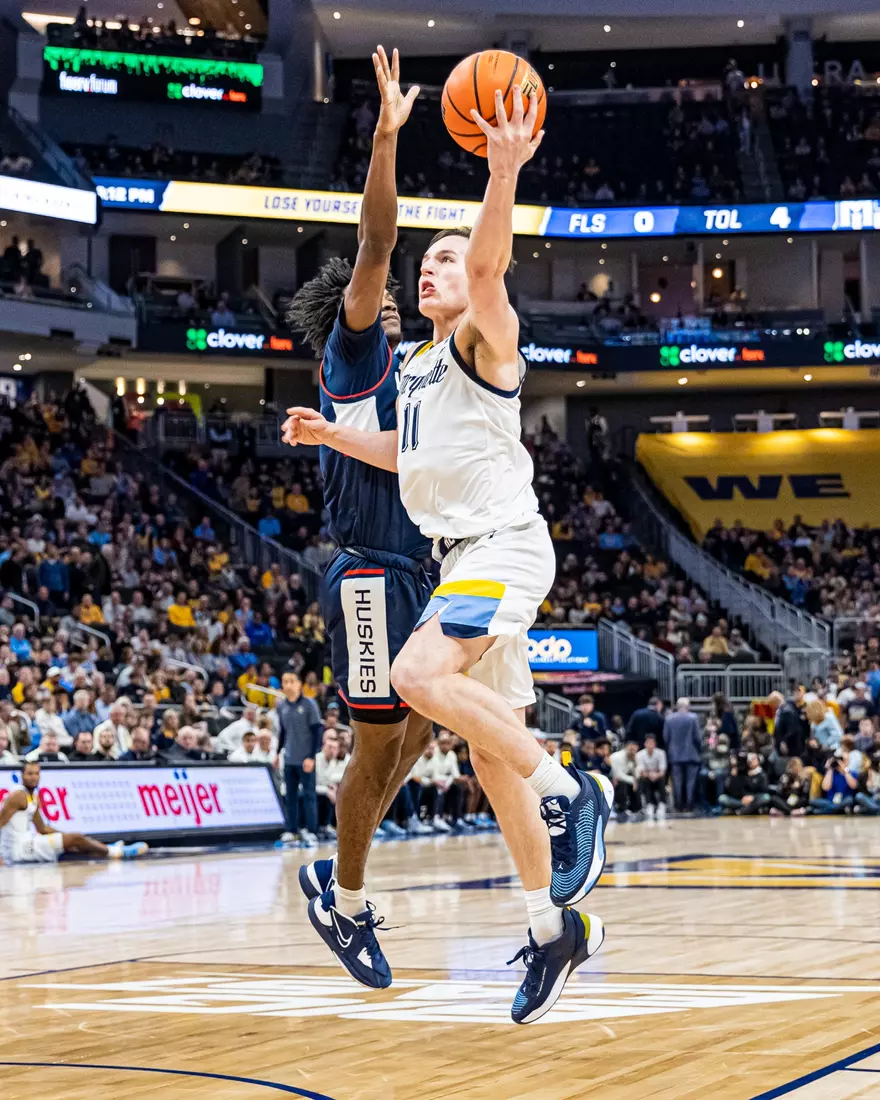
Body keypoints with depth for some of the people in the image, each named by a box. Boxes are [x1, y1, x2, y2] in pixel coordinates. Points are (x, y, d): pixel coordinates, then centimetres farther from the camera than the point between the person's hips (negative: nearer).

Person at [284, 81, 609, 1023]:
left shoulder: (484, 337, -3)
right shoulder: (415, 364, 21)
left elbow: (488, 262, -25)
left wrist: (503, 175, -40)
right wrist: (333, 435, 27)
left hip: (504, 543, -9)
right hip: (460, 553, 9)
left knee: (420, 673, -31)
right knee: (491, 756, 6)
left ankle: (569, 790, -21)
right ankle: (555, 926, 11)